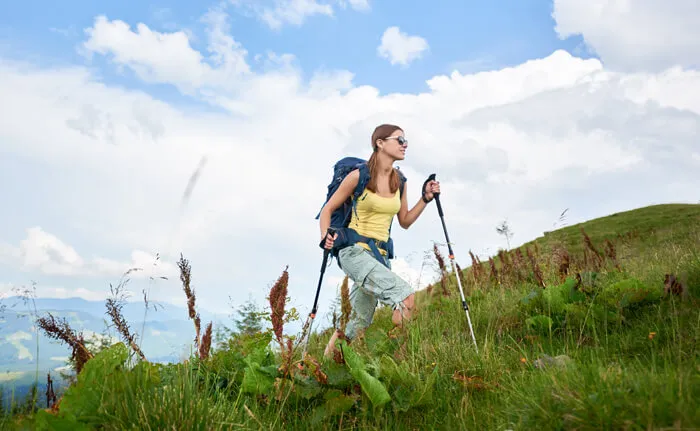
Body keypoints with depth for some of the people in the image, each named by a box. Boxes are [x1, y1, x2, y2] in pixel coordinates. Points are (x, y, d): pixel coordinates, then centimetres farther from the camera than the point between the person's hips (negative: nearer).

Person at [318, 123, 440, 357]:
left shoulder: (399, 182, 9)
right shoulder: (359, 176, -7)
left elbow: (405, 222, 17)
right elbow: (328, 209, 0)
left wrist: (426, 199, 6)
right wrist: (326, 237, -16)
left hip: (379, 256, 7)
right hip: (354, 251, -7)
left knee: (360, 323, 11)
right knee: (405, 295, -24)